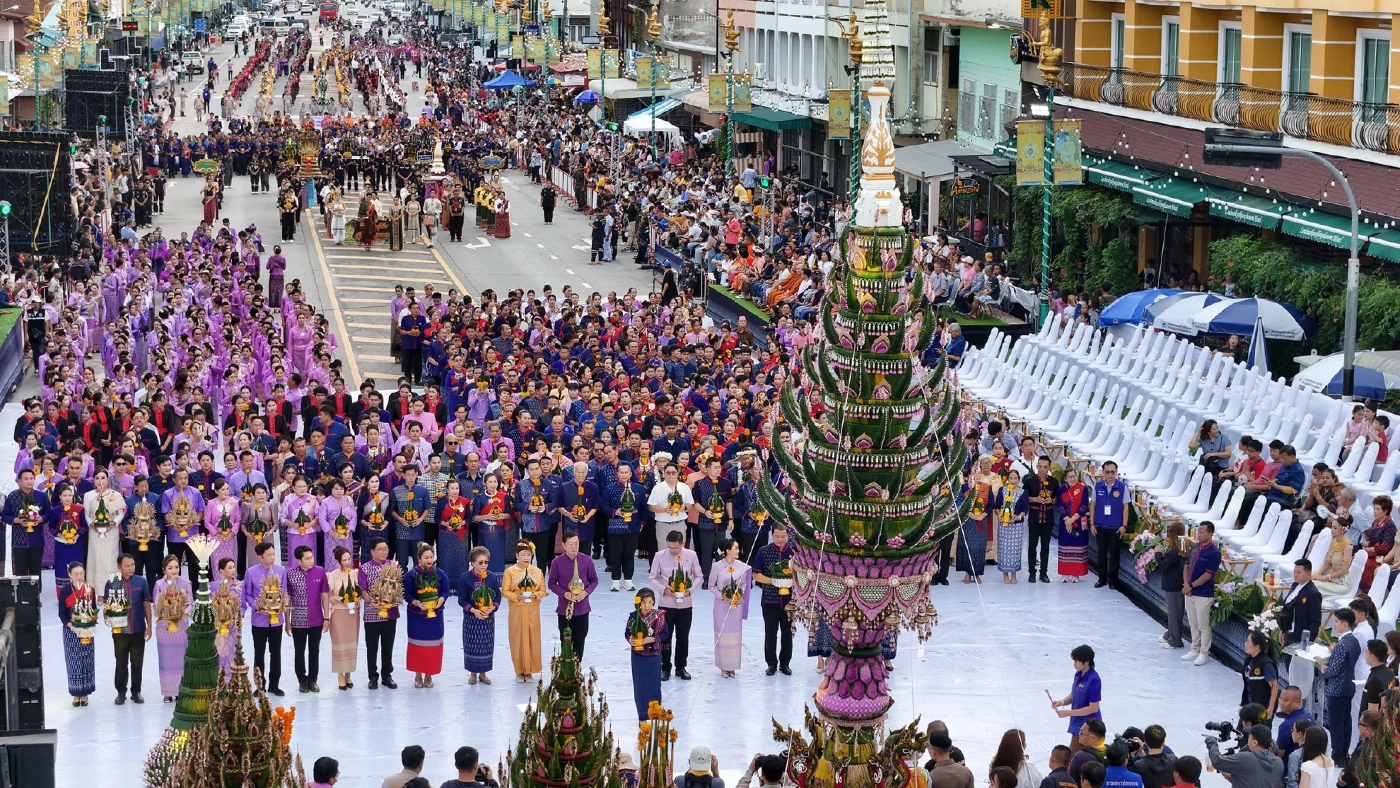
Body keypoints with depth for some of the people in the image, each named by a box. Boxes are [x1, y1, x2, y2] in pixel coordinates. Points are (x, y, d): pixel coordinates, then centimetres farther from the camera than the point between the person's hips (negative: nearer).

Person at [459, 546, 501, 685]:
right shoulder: (465, 578, -10)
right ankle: (473, 673, 17)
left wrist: (492, 608, -15)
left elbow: (498, 596, 4)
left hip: (488, 617, 2)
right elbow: (461, 599, -7)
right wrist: (473, 610, -20)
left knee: (486, 645, 7)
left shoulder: (492, 577, -2)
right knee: (472, 645, 4)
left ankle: (483, 673, 20)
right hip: (471, 617, -2)